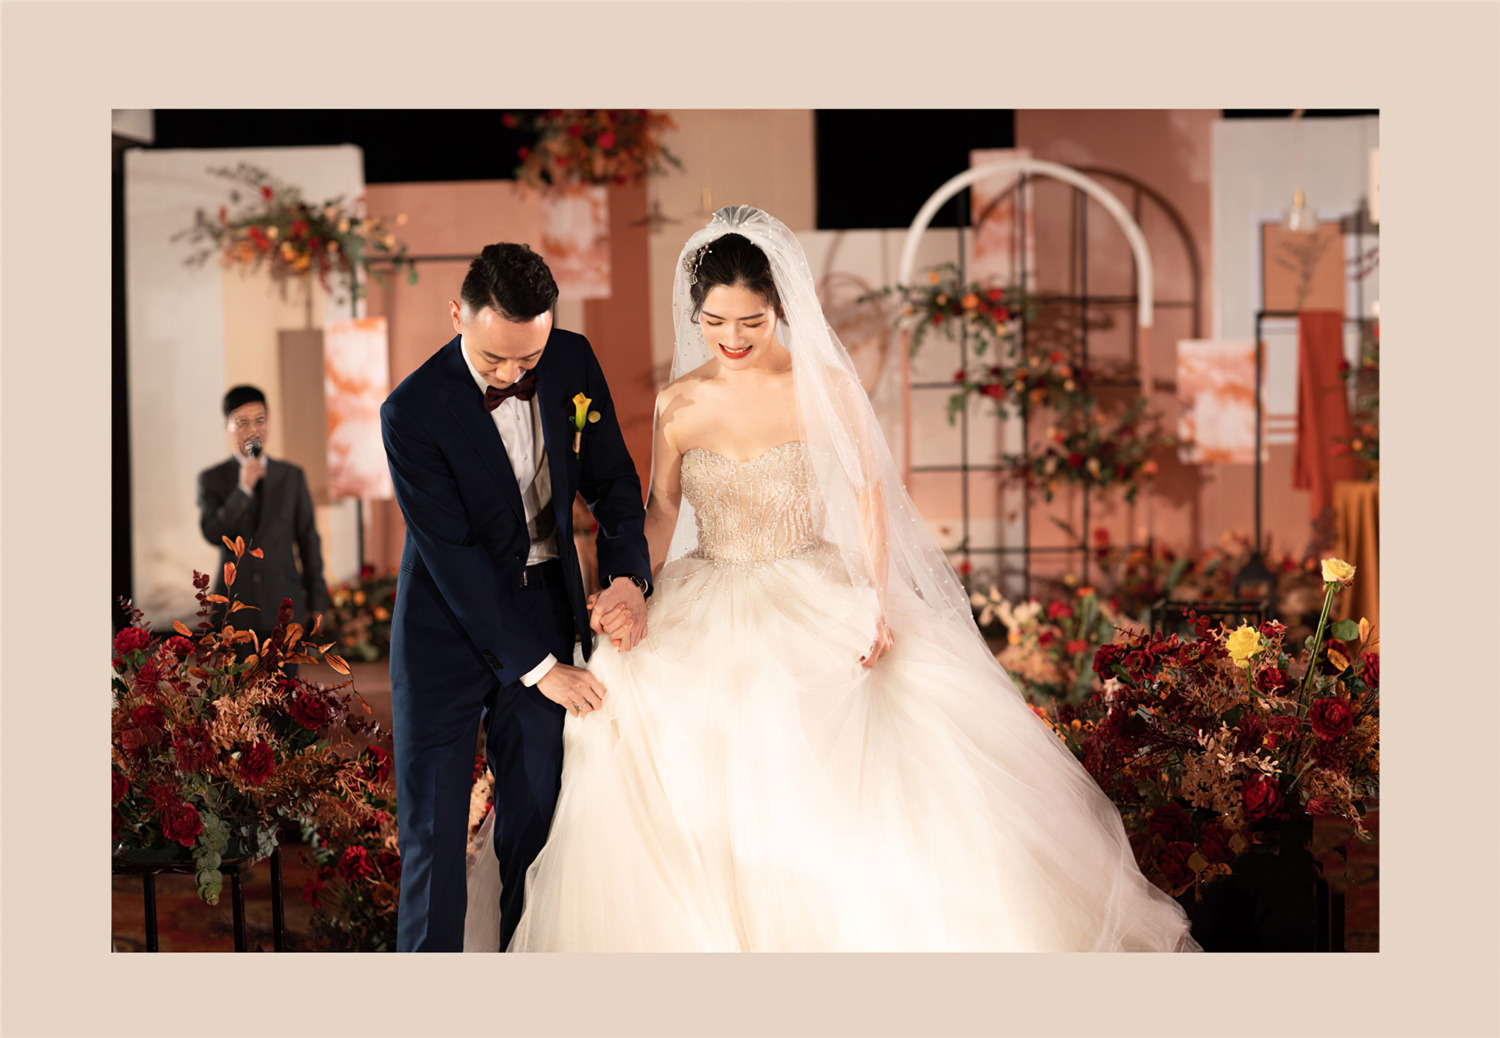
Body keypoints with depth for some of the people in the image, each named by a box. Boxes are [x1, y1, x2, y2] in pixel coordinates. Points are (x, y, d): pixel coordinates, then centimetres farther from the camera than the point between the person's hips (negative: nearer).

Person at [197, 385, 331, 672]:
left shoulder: (292, 476, 8)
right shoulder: (211, 479, 4)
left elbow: (309, 540, 9)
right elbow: (212, 533, -10)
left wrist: (317, 600, 7)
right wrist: (243, 488, -17)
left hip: (284, 606, 1)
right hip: (234, 608, -1)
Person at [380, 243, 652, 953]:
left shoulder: (574, 361, -6)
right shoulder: (412, 412, -20)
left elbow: (611, 480, 4)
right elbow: (453, 556, -20)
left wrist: (627, 576, -15)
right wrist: (537, 666, -19)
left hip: (545, 609, 4)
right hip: (447, 626, -3)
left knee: (537, 810, 6)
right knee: (434, 824, -1)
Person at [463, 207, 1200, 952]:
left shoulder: (824, 388, -6)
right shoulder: (677, 403, 1)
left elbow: (871, 496, -2)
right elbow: (662, 508, 10)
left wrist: (882, 603, -13)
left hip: (818, 608, -2)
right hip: (708, 612, 2)